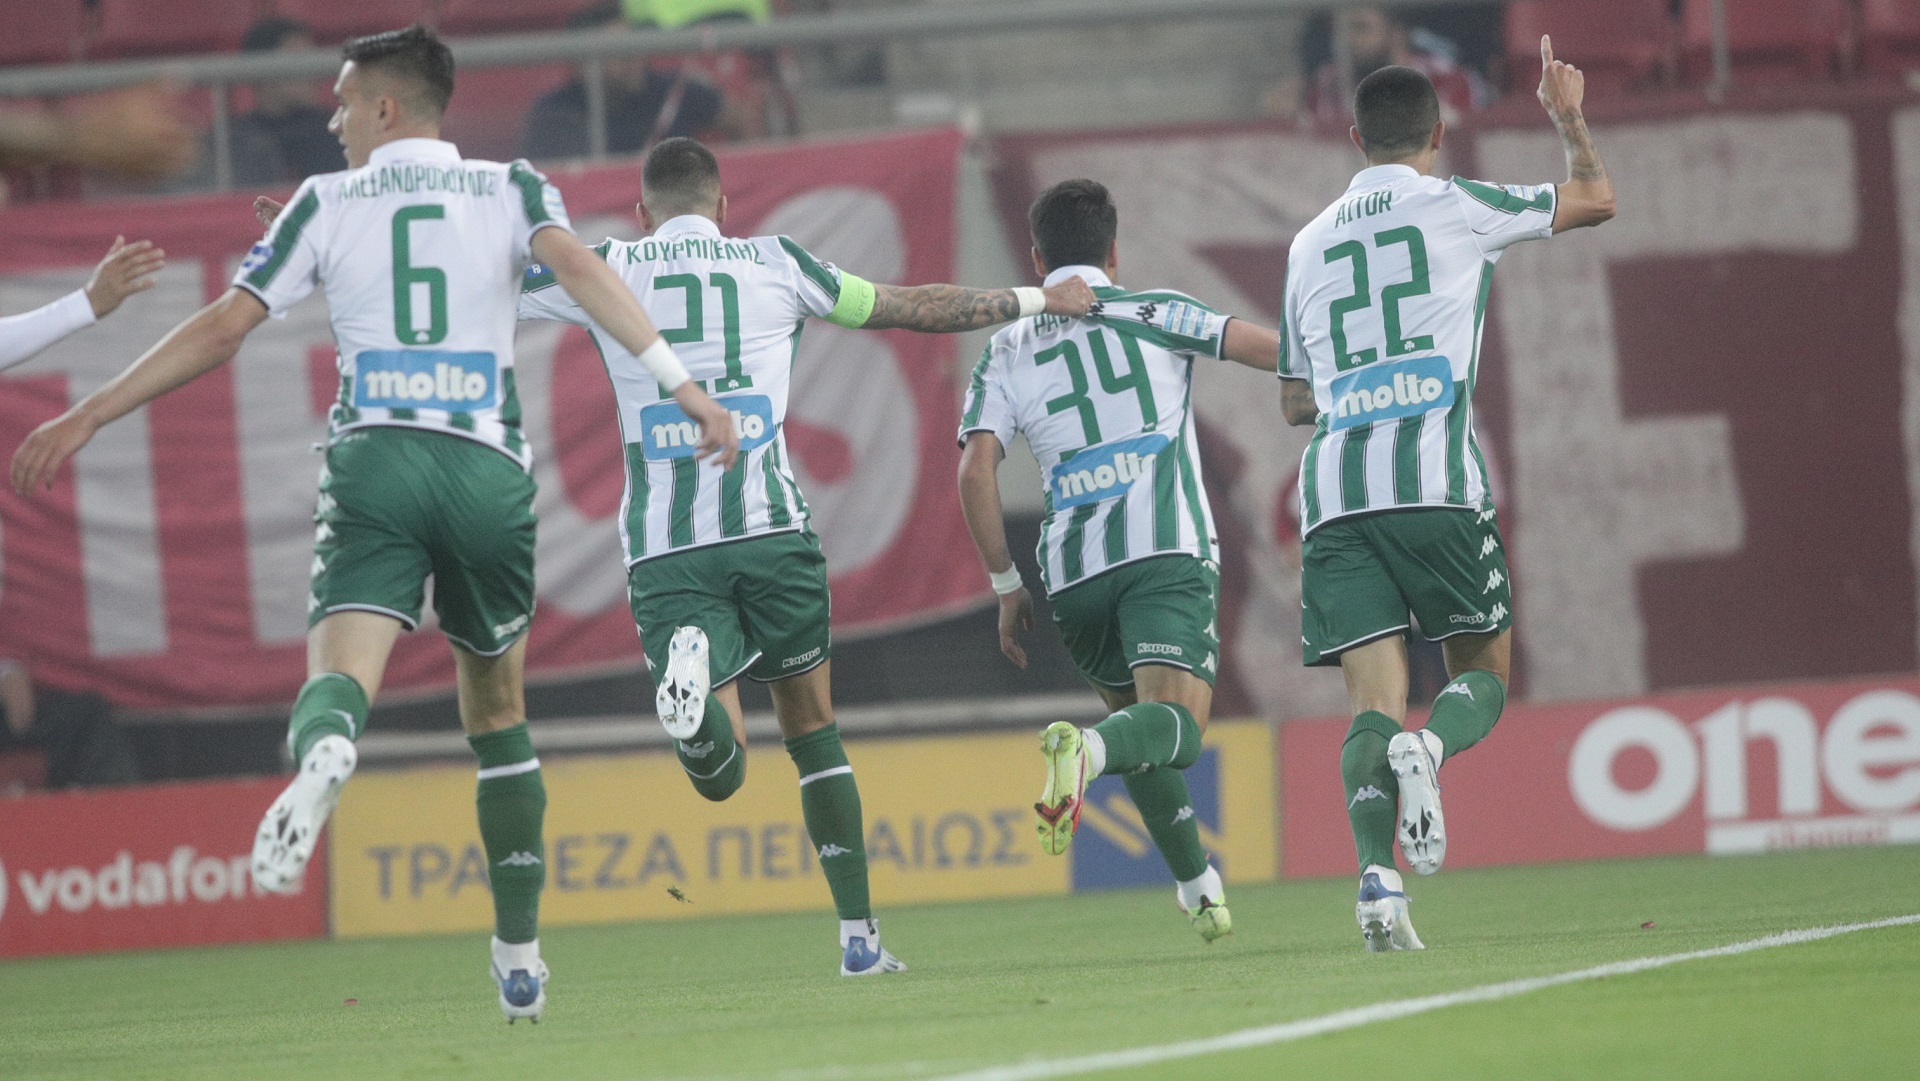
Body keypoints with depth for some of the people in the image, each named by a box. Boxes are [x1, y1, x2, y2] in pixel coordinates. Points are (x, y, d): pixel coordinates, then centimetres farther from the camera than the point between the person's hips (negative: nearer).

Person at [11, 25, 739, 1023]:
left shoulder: (326, 202, 12)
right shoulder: (509, 189, 13)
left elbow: (221, 329, 9)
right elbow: (577, 267, -6)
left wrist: (89, 416, 15)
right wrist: (681, 383, -13)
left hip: (373, 460, -2)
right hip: (489, 467, 2)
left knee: (342, 668, -17)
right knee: (497, 712, 18)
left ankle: (323, 751, -56)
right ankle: (519, 958, 20)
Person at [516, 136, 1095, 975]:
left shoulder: (606, 271, 10)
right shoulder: (774, 263, 11)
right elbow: (914, 308, 18)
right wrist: (1037, 300, 31)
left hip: (664, 550, 0)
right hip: (771, 529, 0)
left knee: (719, 774, -1)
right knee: (813, 730, 18)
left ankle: (690, 669, -35)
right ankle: (858, 935, 15)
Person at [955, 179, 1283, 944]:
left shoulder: (1008, 349, 15)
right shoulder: (1153, 313, 11)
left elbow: (975, 469, 5)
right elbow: (1266, 347, 1)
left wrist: (1006, 585, 11)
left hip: (1072, 568, 3)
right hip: (1166, 547, -3)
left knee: (1133, 714, 23)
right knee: (1174, 722, -15)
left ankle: (1197, 887, 21)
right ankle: (1085, 750, -47)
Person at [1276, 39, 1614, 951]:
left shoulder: (1310, 245, 19)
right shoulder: (1455, 207, 6)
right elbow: (1595, 199, 21)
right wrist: (1567, 115, 37)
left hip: (1333, 490, 3)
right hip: (1436, 481, -3)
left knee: (1373, 696, -2)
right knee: (1484, 670, 10)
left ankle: (1376, 876, -23)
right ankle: (1428, 748, -24)